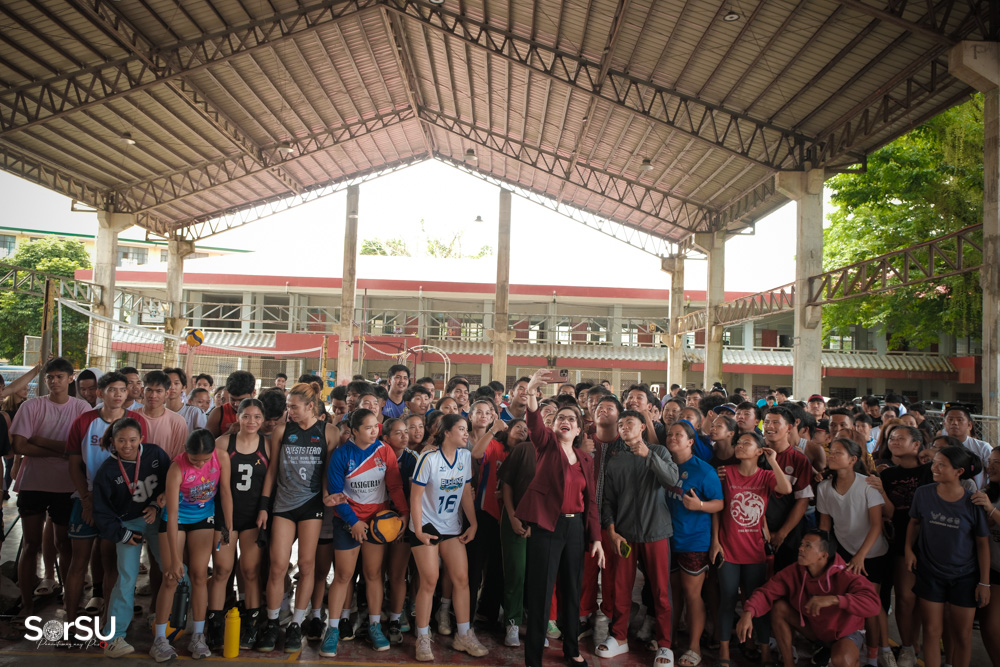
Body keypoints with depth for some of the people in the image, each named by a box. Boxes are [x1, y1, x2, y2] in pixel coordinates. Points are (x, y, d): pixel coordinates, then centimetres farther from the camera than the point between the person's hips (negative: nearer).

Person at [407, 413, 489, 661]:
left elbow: (466, 493, 5)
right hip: (427, 526, -5)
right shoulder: (429, 458, -18)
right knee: (429, 582, -3)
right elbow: (415, 496, -15)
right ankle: (423, 639, 12)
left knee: (462, 578, 2)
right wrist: (418, 531, -16)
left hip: (452, 527, 5)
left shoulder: (465, 455, -2)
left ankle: (464, 636, 15)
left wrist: (473, 524, 1)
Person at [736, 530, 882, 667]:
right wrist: (748, 613, -43)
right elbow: (767, 592, -24)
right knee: (779, 608, -17)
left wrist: (834, 599, -55)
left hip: (844, 632, -4)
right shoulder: (795, 571, -18)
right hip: (812, 627, 5)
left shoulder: (844, 577, -30)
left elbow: (873, 603, -44)